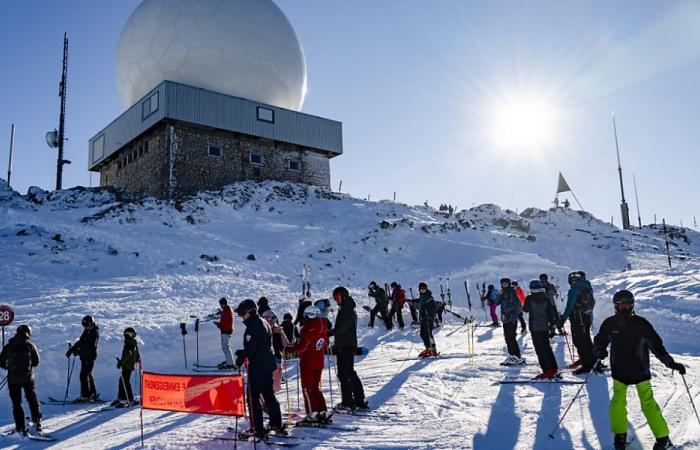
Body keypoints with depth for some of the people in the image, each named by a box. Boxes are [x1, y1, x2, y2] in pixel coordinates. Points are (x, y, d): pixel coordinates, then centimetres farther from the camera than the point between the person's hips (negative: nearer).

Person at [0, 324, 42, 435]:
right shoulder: (30, 346, -4)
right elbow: (36, 362, 1)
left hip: (13, 379, 0)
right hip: (28, 377, 0)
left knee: (16, 403, 8)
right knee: (32, 399, 17)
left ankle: (21, 428, 5)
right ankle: (37, 422, 13)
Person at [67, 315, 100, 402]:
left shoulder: (95, 333, -16)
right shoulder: (87, 331, 12)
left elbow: (90, 347, -23)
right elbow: (80, 341, 21)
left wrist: (78, 351, -23)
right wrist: (72, 349, 11)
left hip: (90, 357, -9)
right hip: (85, 357, 9)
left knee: (84, 375, -8)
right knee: (88, 375, 15)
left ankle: (85, 395, -2)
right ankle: (93, 394, 24)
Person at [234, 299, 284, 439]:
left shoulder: (252, 326, -17)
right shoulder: (264, 323, 13)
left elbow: (250, 349, -22)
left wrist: (240, 358, -6)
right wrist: (242, 353, 13)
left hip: (257, 366, -10)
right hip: (268, 363, 10)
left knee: (253, 397, -1)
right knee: (269, 394, 17)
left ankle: (258, 429, 0)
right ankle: (277, 426, 22)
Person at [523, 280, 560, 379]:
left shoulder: (529, 299, -9)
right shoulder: (546, 299, -1)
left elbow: (525, 309, 7)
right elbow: (551, 311, 3)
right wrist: (556, 320, 20)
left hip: (534, 327, -4)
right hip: (545, 327, 5)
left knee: (540, 349, -1)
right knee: (547, 348, 16)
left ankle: (547, 371, -5)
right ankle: (554, 369, 19)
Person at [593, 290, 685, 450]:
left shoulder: (641, 324, -10)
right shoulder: (609, 324, -5)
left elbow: (656, 344, -5)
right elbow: (600, 341, 7)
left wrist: (671, 363, -11)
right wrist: (600, 352, -14)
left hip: (640, 371, -2)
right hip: (619, 371, 2)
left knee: (648, 404, -3)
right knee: (618, 402, 2)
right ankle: (620, 435, 19)